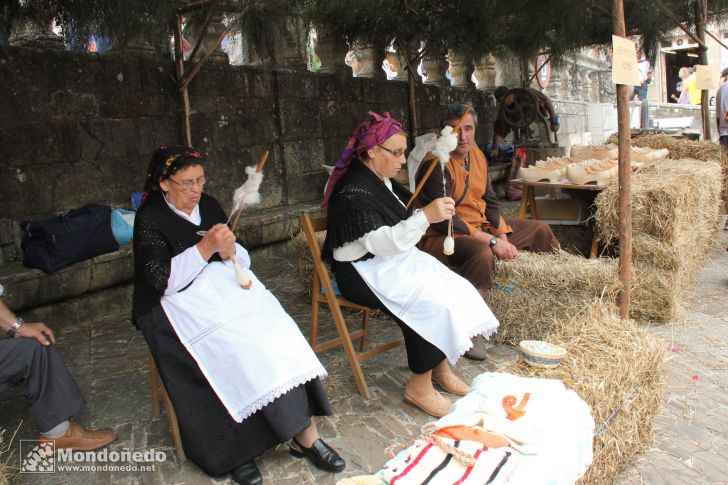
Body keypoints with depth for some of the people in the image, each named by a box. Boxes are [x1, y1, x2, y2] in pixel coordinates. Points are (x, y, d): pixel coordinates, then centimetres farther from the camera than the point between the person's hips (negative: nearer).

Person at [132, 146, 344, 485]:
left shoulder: (208, 205, 14)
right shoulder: (149, 218, -1)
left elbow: (243, 261, 15)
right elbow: (162, 280, -12)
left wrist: (230, 251, -9)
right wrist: (206, 247, -21)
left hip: (229, 287, 5)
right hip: (185, 302, -4)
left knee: (277, 333, -22)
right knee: (239, 348, -30)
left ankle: (304, 434, -17)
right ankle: (235, 448, -15)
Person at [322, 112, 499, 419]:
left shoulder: (382, 181, 9)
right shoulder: (353, 192, -20)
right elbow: (381, 242, -29)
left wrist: (433, 214, 5)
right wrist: (426, 216, -36)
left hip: (396, 261, 9)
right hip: (364, 273, -9)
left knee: (458, 289, -7)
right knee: (431, 304, -25)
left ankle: (441, 368, 5)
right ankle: (419, 387, -7)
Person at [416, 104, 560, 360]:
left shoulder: (476, 155, 6)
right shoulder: (436, 165, -20)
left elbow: (489, 201, 8)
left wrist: (503, 236, -7)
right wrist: (492, 241, -26)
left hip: (482, 226, 9)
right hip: (443, 236, -9)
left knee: (540, 230, 16)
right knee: (482, 253, -41)